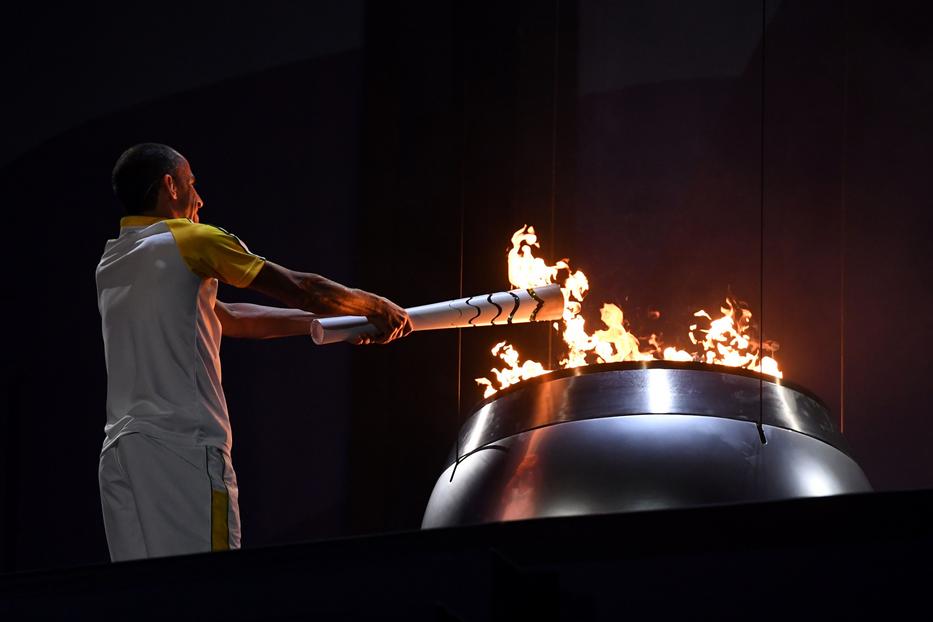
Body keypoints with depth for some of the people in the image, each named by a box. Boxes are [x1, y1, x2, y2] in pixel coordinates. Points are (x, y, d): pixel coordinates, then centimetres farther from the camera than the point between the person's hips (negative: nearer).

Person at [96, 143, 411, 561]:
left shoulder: (110, 265, 22)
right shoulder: (191, 241, -1)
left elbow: (230, 319, 26)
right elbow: (299, 289, 2)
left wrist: (325, 319, 28)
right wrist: (376, 308, 19)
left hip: (118, 452, 8)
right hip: (183, 446, -7)